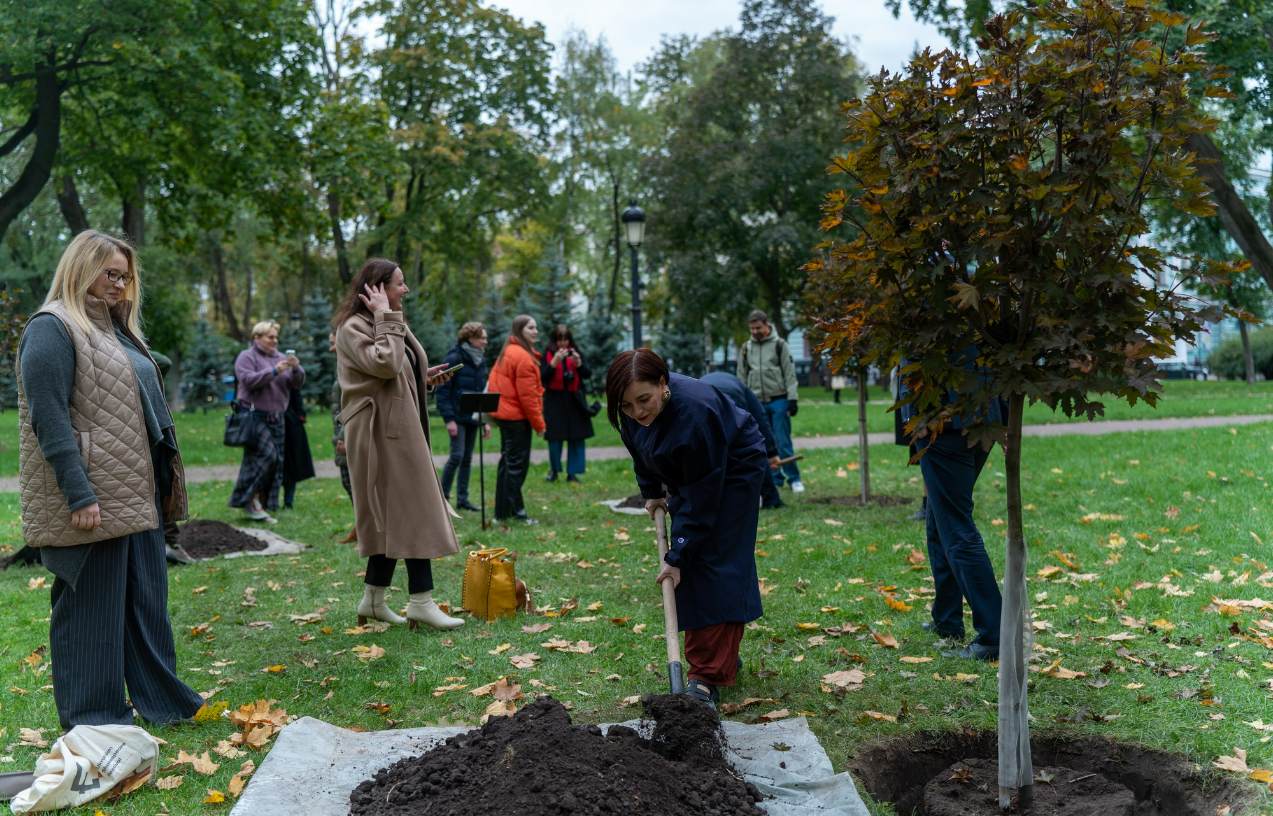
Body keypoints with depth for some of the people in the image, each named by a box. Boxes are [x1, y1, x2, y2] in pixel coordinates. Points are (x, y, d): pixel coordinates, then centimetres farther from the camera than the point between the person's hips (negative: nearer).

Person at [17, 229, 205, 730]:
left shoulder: (114, 326, 18)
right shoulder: (52, 328, -10)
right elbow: (48, 418, -18)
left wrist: (164, 479, 18)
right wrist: (79, 496, -22)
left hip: (136, 495, 9)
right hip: (92, 498, -9)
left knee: (147, 599, 13)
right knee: (90, 607, 2)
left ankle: (163, 699, 24)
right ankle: (94, 722, 13)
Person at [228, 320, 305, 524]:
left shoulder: (280, 357, 16)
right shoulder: (247, 356, -1)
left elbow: (297, 383, 8)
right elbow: (249, 380, -18)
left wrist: (296, 369, -12)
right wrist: (274, 371, -24)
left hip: (276, 419, 6)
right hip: (254, 416, -6)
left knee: (275, 462, 3)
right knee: (266, 455, -20)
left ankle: (262, 506, 9)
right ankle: (251, 499, -9)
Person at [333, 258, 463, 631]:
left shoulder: (389, 325, 20)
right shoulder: (353, 328, -11)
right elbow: (385, 364, -26)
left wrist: (425, 379, 12)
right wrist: (386, 319, -19)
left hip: (400, 430, 10)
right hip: (381, 432, -10)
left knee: (395, 516, 11)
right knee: (412, 513, -9)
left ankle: (374, 600, 18)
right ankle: (421, 602, -4)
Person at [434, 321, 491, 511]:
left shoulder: (480, 360, 13)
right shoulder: (455, 358, -10)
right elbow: (443, 390, -13)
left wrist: (485, 421, 11)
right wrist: (449, 419, -18)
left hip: (473, 417, 7)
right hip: (458, 417, -7)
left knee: (467, 458, 9)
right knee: (457, 455, -11)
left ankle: (462, 498, 16)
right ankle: (442, 496, 3)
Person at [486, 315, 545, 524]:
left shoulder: (507, 352, 14)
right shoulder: (523, 357, -16)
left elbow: (495, 383, 17)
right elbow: (527, 395, -18)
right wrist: (538, 423, -12)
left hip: (505, 413, 10)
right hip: (517, 416, -10)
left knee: (508, 461, 15)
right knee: (517, 463, -5)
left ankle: (502, 512, 21)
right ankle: (516, 511, -1)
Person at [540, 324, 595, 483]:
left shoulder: (576, 352, 8)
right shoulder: (548, 354, 1)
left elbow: (588, 374, 3)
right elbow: (542, 376, -10)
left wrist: (578, 362, -15)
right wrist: (555, 361, -20)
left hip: (574, 400, 2)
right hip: (555, 400, -2)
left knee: (576, 437, 0)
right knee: (555, 436, -3)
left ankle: (572, 473, 8)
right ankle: (554, 469, 17)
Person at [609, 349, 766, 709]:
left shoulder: (693, 413, -39)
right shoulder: (631, 412, -17)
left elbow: (701, 499, -33)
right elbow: (639, 449, 9)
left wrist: (678, 557, -29)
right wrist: (651, 491, 10)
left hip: (734, 472, -7)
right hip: (688, 475, 8)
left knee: (714, 565, -15)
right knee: (689, 567, 3)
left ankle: (709, 678, -16)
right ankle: (725, 657, 17)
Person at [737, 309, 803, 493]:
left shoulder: (779, 344, 0)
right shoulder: (747, 348, 11)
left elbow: (790, 373, -1)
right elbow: (742, 377, 16)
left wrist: (793, 399, -8)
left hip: (778, 401, -4)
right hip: (758, 403, 4)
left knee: (783, 442, -6)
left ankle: (794, 478, 3)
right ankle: (775, 479, 13)